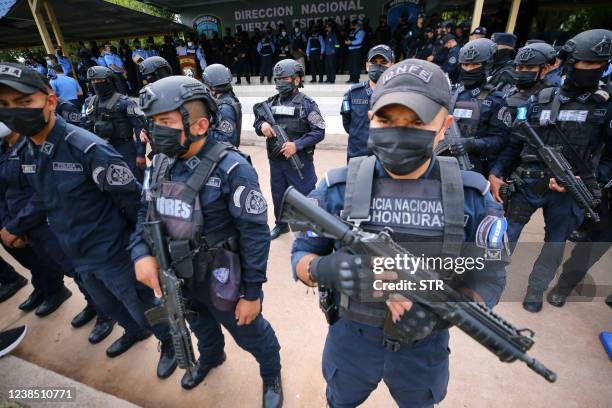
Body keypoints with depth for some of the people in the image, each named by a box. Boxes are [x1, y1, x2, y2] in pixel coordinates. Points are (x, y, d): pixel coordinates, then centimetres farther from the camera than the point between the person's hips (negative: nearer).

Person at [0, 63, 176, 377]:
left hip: (114, 254, -8)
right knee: (109, 306, 29)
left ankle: (170, 342, 41)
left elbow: (134, 202, -21)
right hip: (77, 255, 8)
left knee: (143, 308, 13)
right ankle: (134, 332, 57)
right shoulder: (28, 153, -1)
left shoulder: (89, 149, -27)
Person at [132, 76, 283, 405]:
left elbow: (255, 235, -22)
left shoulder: (232, 169, -26)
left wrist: (252, 292, -17)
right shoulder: (162, 162, -3)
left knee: (251, 335, 18)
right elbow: (147, 212, 7)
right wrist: (141, 253, -11)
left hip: (220, 280, -6)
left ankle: (272, 375, 50)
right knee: (200, 326, 33)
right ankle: (210, 358, 67)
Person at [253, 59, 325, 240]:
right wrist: (262, 125, -10)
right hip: (276, 160, 5)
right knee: (278, 195, 18)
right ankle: (281, 224, 39)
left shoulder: (307, 103, -7)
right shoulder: (270, 103, 8)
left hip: (300, 160, -5)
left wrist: (297, 145, -22)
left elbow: (319, 132, -12)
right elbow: (257, 124, 15)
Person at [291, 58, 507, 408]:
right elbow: (301, 255, -10)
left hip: (426, 346, 2)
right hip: (351, 340, 0)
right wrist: (325, 269, -34)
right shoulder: (339, 187, -18)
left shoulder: (472, 195, -14)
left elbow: (489, 277, -8)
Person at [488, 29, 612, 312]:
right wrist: (496, 173, -6)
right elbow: (515, 142, 4)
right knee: (506, 234, 6)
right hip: (527, 184, -1)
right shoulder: (540, 101, 4)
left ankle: (536, 288, 33)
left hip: (570, 191, 1)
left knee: (555, 243, 13)